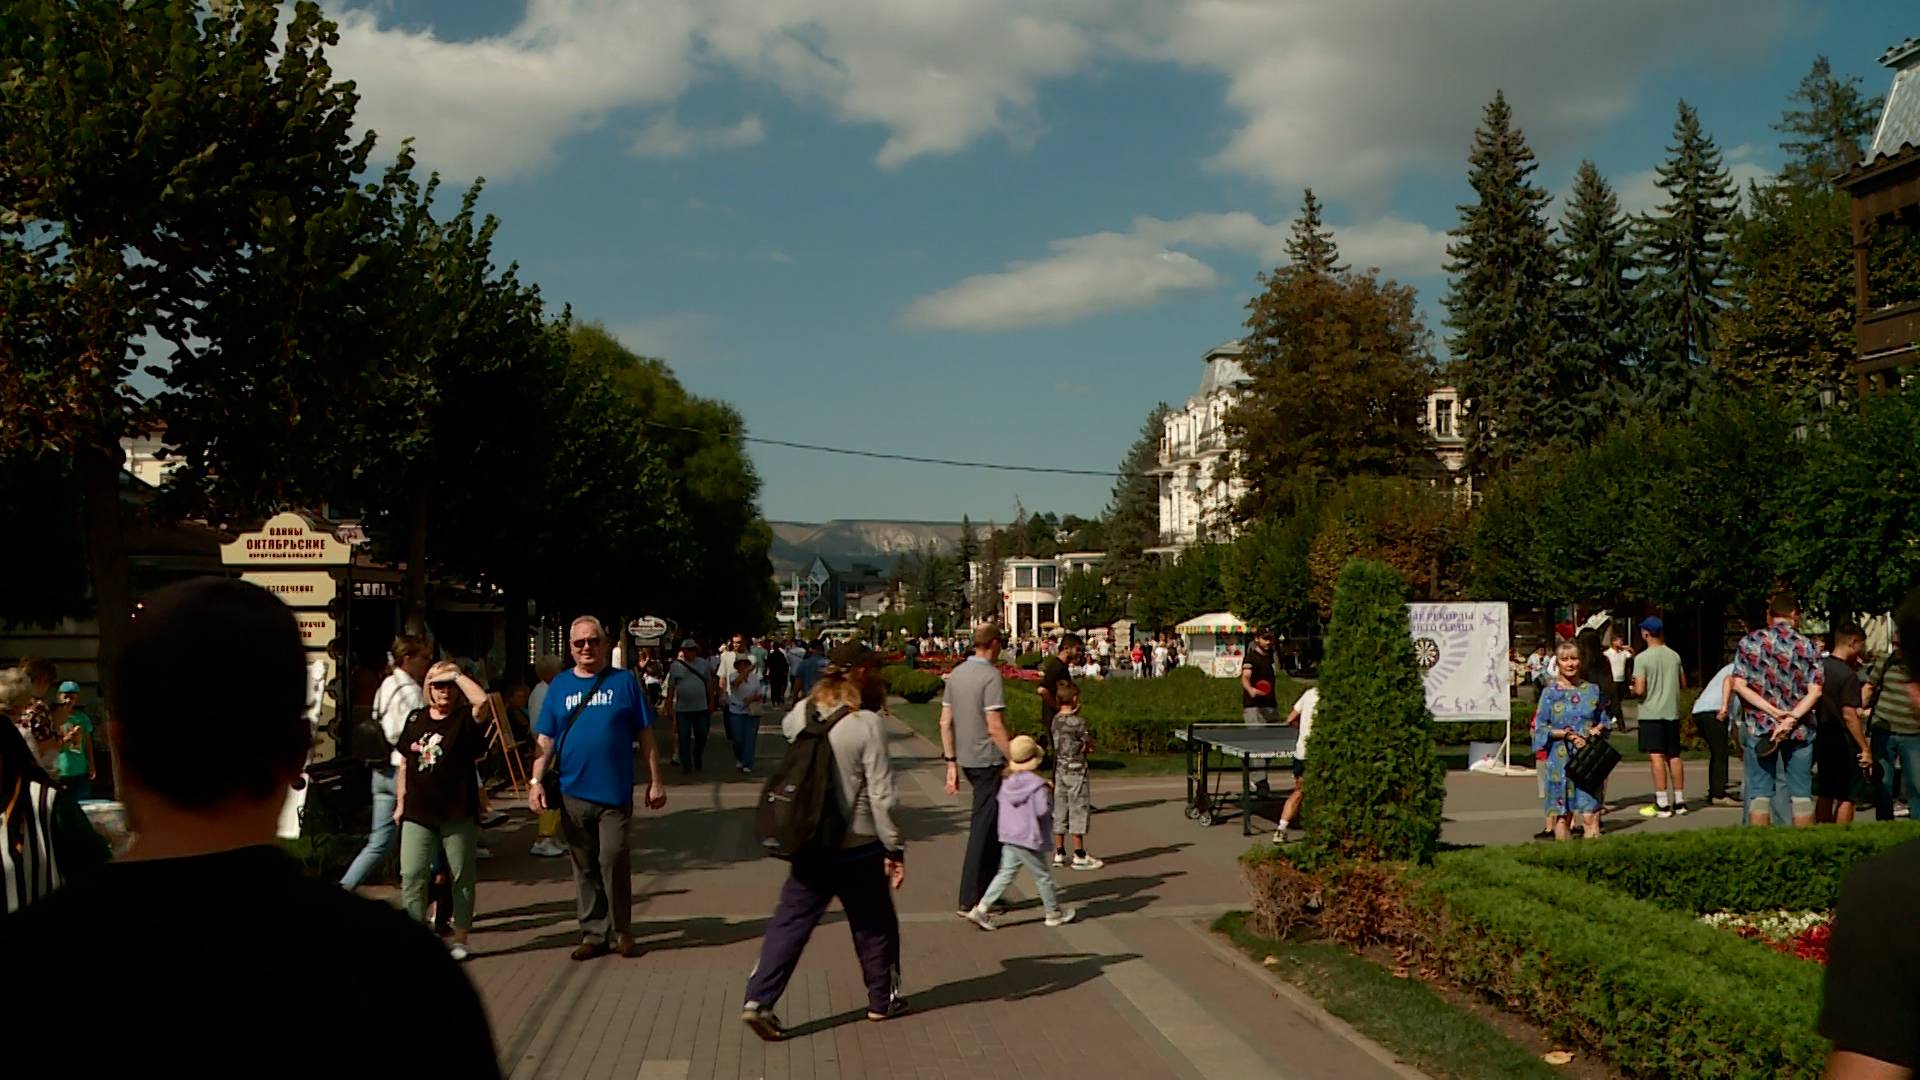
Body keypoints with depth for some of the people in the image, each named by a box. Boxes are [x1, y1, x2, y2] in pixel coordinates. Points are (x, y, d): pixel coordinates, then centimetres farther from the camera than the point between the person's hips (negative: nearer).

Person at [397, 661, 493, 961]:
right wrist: (400, 803, 15)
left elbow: (483, 701, -27)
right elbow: (405, 764, 17)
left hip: (458, 813, -3)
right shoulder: (416, 718, 10)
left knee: (461, 878, 6)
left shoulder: (465, 719, -3)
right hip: (418, 813, 3)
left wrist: (457, 674, -15)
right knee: (412, 877, -3)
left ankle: (460, 938, 18)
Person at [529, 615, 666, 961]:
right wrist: (536, 781, -3)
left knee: (614, 861, -7)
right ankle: (593, 933, 20)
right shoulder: (559, 685, 9)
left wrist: (655, 782, 2)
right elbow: (545, 740, 8)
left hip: (615, 792, -2)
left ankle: (621, 932, 9)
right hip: (573, 793, 3)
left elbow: (646, 737, 4)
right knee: (584, 868, 9)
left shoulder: (624, 682, 3)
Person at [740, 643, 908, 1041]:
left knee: (790, 922, 9)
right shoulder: (867, 724, -18)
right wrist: (895, 848, -9)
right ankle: (883, 999, 30)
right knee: (874, 925, 15)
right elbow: (881, 795, -17)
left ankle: (758, 1000, 0)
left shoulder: (803, 713, -3)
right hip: (857, 845, -4)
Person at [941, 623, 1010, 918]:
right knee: (983, 830, 0)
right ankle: (970, 901, 4)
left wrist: (951, 764, 14)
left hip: (966, 760, 8)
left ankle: (988, 890, 23)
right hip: (988, 761, -8)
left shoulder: (956, 674, 8)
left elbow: (945, 722, 10)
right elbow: (995, 727, -20)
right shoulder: (990, 676, -15)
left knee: (991, 825, 18)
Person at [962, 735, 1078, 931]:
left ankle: (981, 908, 1)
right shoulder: (1037, 784, -17)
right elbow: (1043, 810, -21)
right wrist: (1050, 796, -1)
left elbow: (996, 799, 16)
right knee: (1043, 876, 9)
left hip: (1008, 836, 7)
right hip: (1028, 838, -7)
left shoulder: (1005, 781, 4)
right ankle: (1054, 913, 23)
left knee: (1006, 873, 10)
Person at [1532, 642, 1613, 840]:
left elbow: (1603, 721, 17)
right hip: (1560, 760, -1)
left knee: (1590, 815, -6)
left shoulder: (1592, 690, 9)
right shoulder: (1550, 693, 2)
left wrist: (1596, 731, -4)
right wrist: (1564, 734, -13)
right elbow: (1540, 727, 0)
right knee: (1562, 815, 3)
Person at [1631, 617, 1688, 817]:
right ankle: (1679, 801, 17)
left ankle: (1662, 804, -8)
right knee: (1674, 756, 12)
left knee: (1656, 757, -6)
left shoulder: (1642, 658, -13)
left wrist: (1632, 690, 5)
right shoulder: (1674, 656, 5)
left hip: (1651, 713, -6)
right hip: (1672, 711, 6)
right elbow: (1683, 683, 14)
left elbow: (1639, 690, -16)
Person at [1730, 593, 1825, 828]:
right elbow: (1815, 691, -8)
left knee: (1759, 792, 4)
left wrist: (1773, 711, -11)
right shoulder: (1806, 645, 1)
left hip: (1758, 725, 0)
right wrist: (1791, 719, -15)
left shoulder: (1750, 641, 0)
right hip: (1799, 729, 0)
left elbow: (1738, 685, -7)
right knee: (1801, 793, 7)